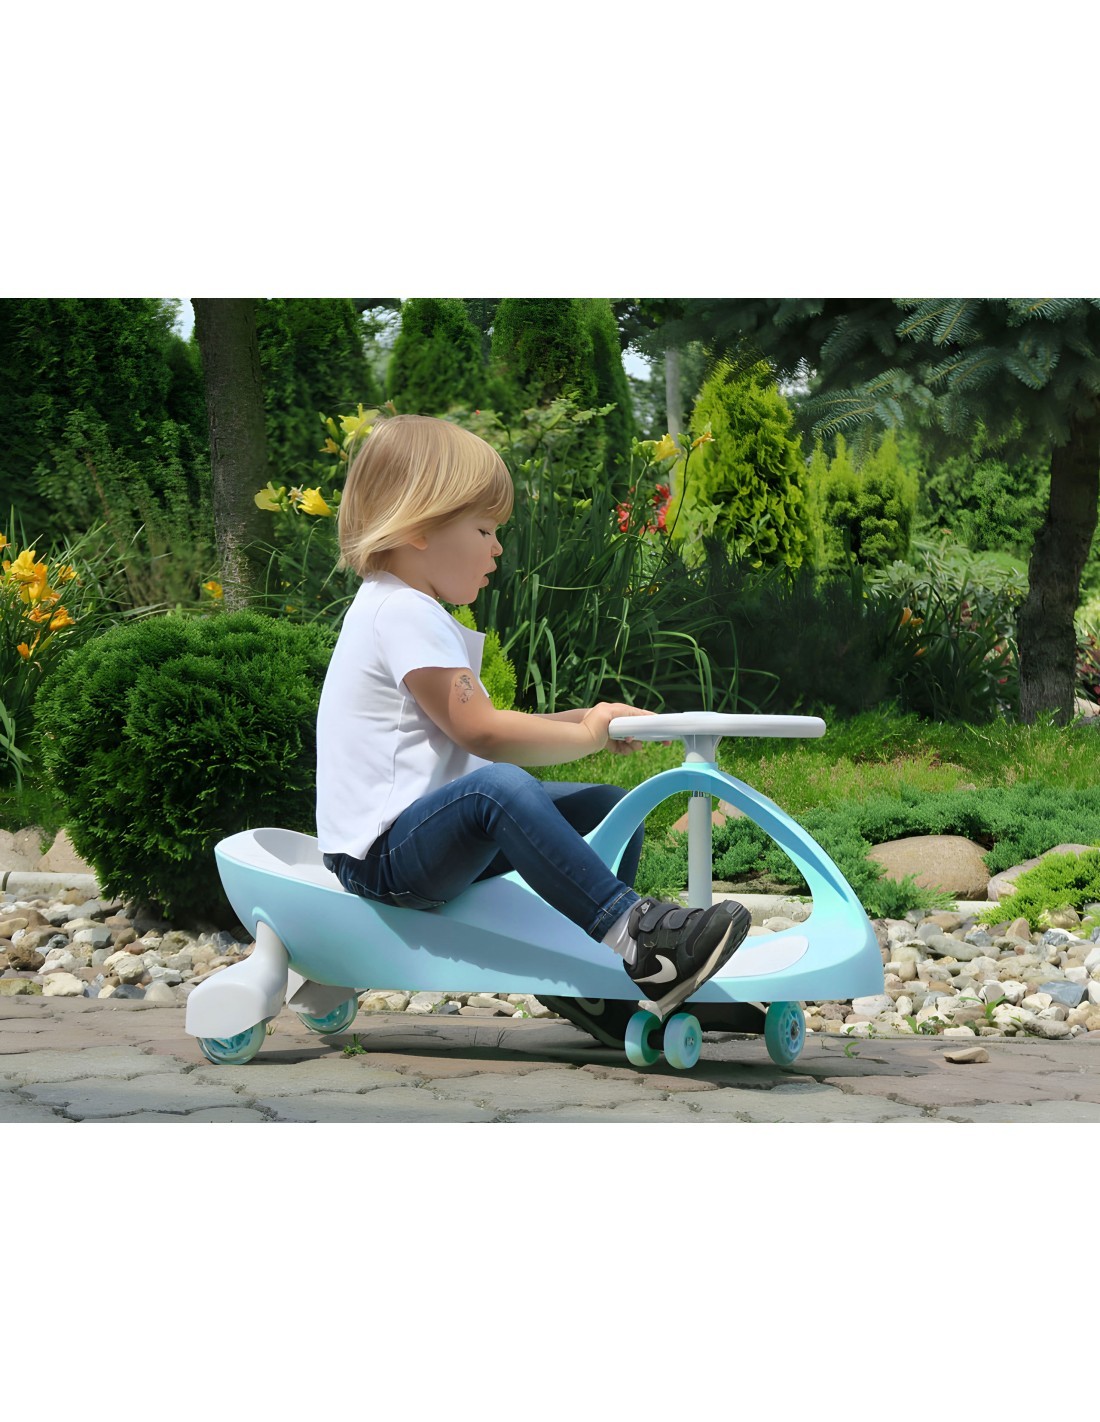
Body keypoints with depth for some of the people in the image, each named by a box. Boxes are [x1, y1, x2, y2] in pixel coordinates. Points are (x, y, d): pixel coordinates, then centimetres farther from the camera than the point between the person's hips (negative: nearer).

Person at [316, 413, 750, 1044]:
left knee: (611, 808, 10)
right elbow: (480, 733, -22)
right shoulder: (403, 614, -15)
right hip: (383, 855, -11)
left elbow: (479, 727, 17)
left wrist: (584, 719, 6)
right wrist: (590, 736, -12)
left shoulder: (406, 610, 21)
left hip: (424, 838, 11)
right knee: (497, 789, -40)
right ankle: (636, 936, -43)